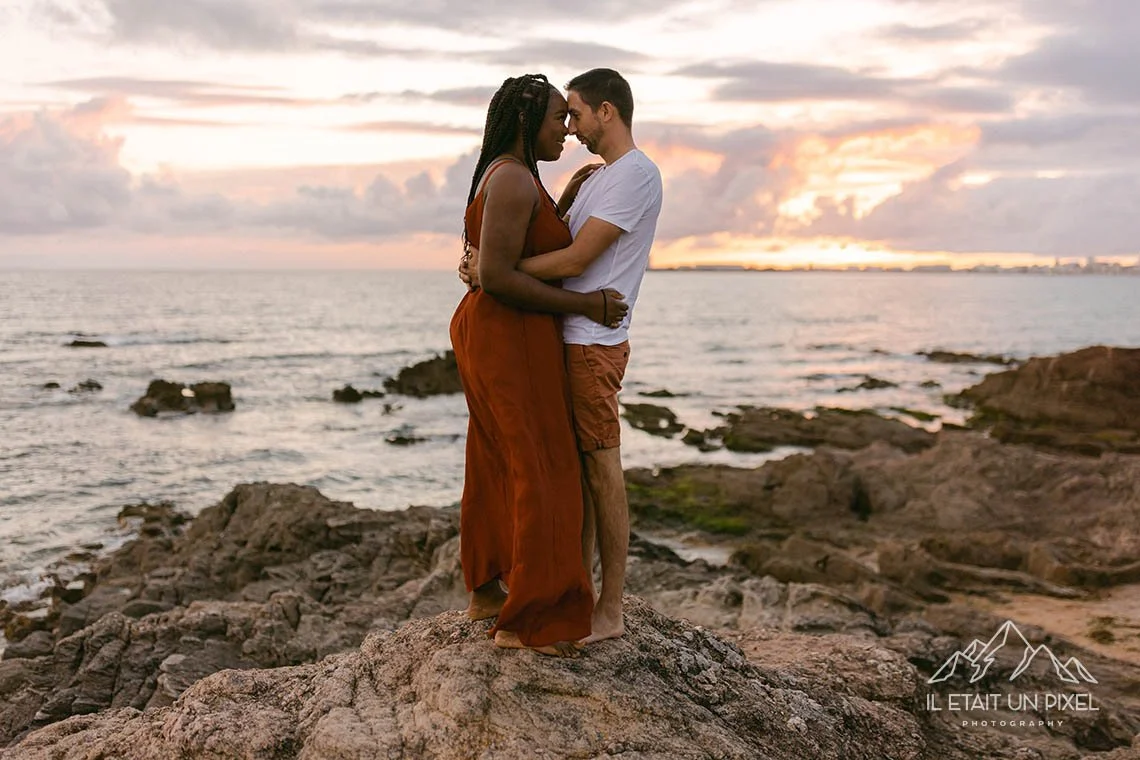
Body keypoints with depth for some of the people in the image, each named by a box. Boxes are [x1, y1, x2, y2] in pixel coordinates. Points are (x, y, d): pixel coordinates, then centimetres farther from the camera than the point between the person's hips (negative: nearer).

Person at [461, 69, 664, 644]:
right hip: (566, 338, 9)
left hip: (593, 343, -9)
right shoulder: (598, 176, 20)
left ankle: (610, 611, 5)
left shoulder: (635, 174, -12)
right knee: (577, 466, 13)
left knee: (602, 468, -4)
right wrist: (569, 196, 0)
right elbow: (550, 241, 17)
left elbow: (573, 261, -18)